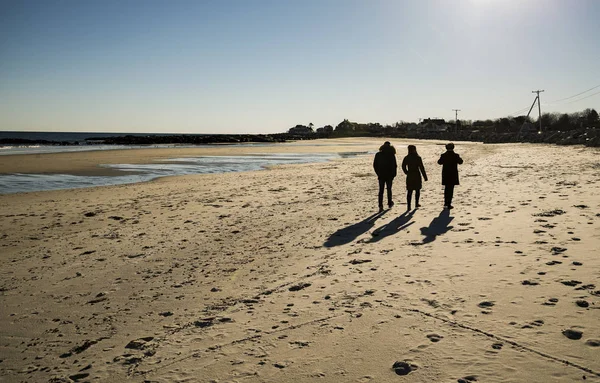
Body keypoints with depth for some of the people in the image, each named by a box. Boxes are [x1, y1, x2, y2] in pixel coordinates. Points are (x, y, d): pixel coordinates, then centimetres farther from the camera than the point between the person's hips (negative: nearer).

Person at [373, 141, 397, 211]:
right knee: (389, 189, 15)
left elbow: (375, 165, 4)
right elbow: (394, 166, -8)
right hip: (389, 176, -1)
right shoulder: (391, 155, -8)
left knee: (381, 190, 3)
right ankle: (389, 204, 28)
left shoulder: (378, 154, 0)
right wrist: (393, 174, 2)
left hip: (381, 176, 1)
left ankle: (380, 206, -6)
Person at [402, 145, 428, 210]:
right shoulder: (418, 158, -9)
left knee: (409, 191, 3)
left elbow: (403, 167, 4)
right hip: (417, 176, -2)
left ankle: (408, 206, -4)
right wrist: (425, 176, -4)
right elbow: (421, 168, -8)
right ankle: (416, 204, 24)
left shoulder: (406, 158, 0)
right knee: (417, 190, 17)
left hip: (409, 176, 2)